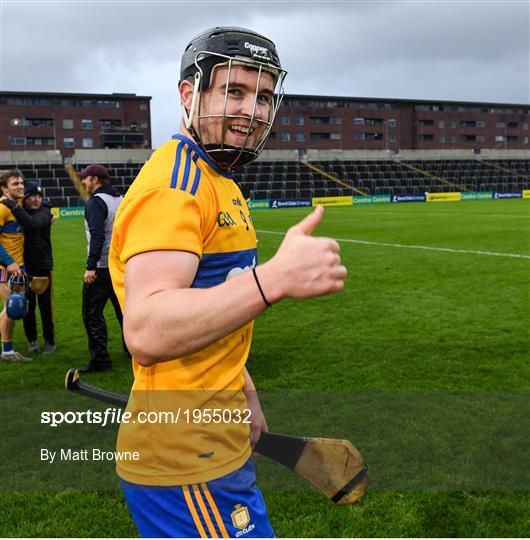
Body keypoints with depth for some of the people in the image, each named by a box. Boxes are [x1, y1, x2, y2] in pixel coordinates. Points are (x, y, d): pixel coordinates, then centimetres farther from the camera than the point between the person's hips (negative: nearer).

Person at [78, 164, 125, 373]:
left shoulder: (96, 202, -12)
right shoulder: (121, 199, 13)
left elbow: (97, 236, -23)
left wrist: (91, 267, -25)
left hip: (101, 267, -8)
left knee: (92, 313, -1)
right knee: (124, 309, 17)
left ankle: (100, 360, -1)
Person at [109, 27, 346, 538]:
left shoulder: (216, 182, 13)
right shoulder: (173, 184, -20)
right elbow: (146, 333, -33)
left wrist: (243, 393, 21)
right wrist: (274, 278, -41)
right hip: (187, 462, -10)